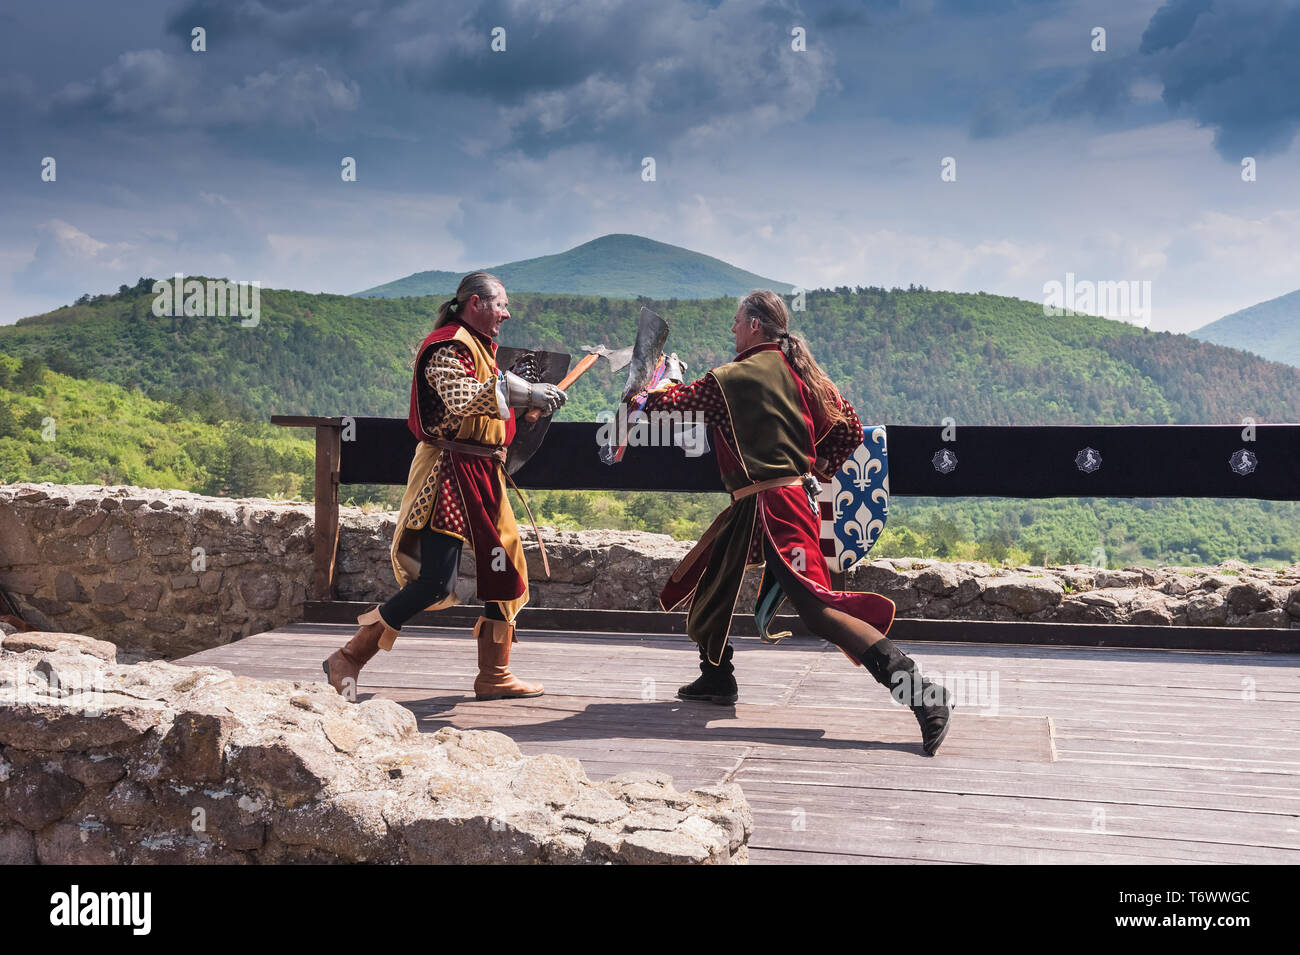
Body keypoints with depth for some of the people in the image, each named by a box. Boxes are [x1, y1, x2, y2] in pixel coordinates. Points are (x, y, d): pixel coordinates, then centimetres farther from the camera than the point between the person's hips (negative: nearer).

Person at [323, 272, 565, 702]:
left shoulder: (478, 346, 21)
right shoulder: (450, 346, -11)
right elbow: (461, 400, -29)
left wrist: (526, 397, 14)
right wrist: (519, 390, -31)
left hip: (482, 474, 10)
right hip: (450, 472, -10)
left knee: (506, 571, 11)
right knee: (434, 582, -14)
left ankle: (494, 675, 20)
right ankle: (347, 661, -4)